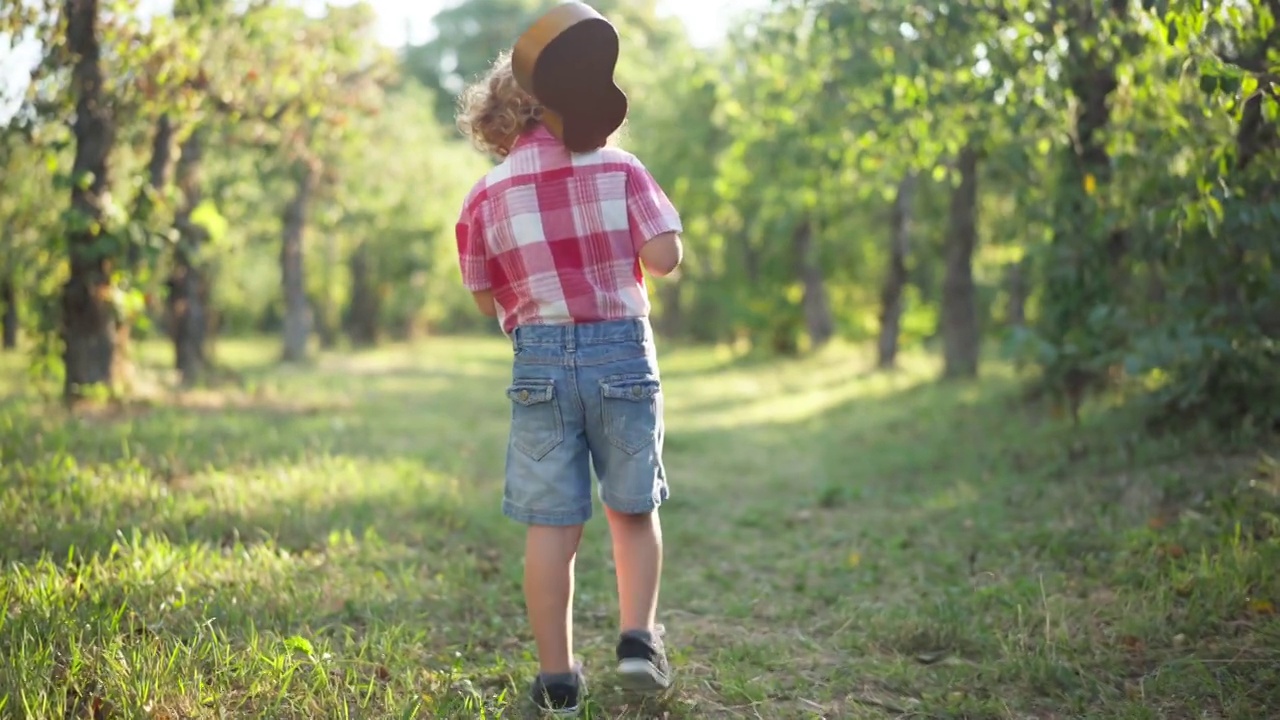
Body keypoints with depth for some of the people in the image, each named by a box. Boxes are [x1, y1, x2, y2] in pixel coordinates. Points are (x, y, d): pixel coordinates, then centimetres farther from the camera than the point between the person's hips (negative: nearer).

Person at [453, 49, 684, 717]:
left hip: (542, 357, 0)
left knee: (551, 523, 5)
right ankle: (638, 637, 4)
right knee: (633, 509, 16)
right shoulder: (619, 167, 1)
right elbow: (665, 257, -6)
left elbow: (485, 298, 8)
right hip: (623, 349, 0)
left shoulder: (484, 196, 2)